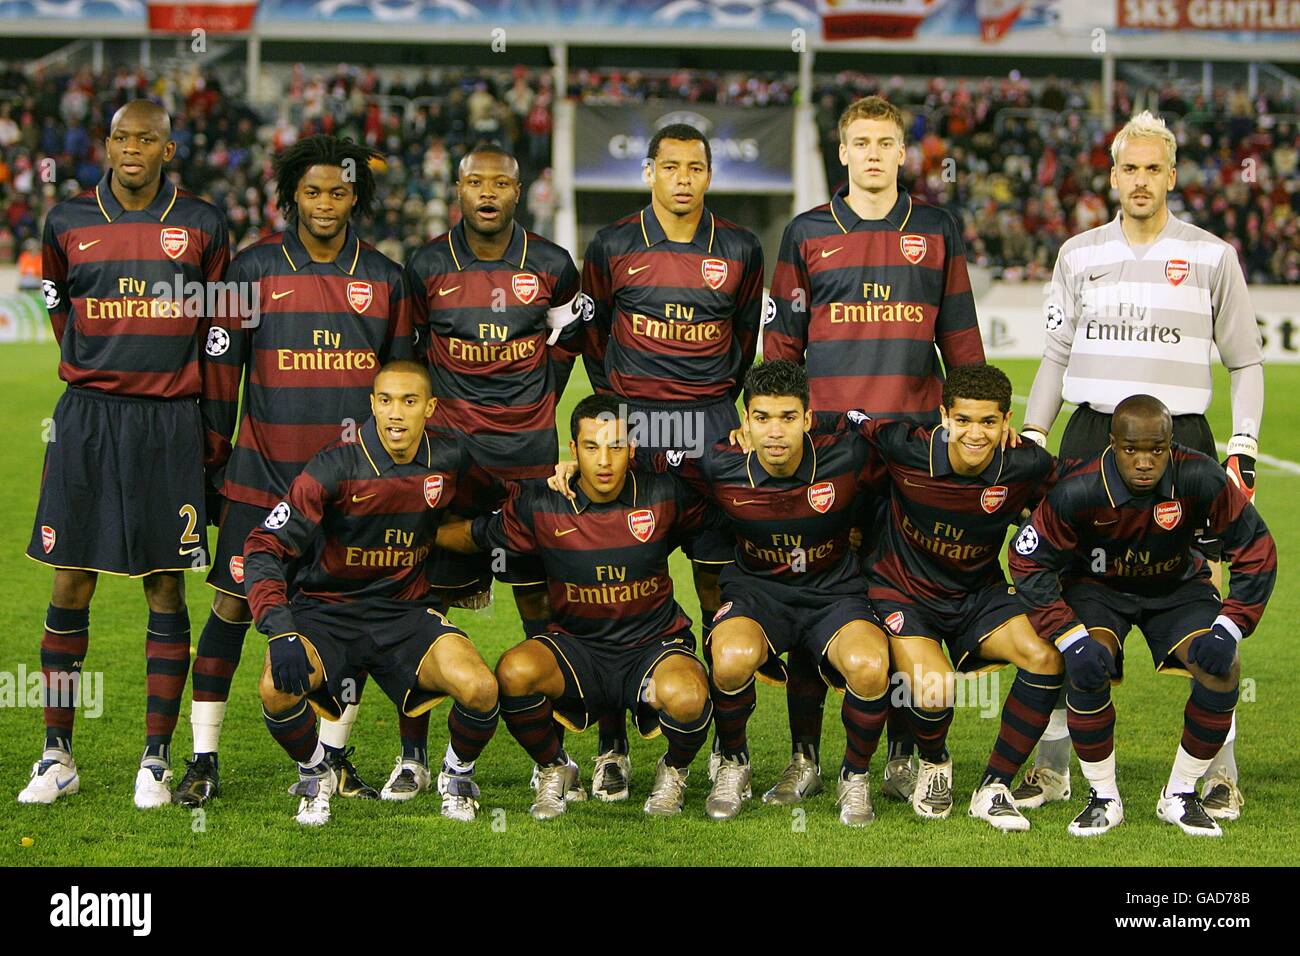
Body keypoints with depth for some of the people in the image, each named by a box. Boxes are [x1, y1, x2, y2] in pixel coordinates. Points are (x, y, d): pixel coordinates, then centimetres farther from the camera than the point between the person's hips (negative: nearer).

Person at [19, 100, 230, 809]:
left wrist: (211, 424, 10)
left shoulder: (201, 225, 4)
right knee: (70, 588, 1)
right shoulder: (69, 221, 5)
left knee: (166, 591, 1)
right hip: (88, 419, 1)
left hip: (170, 426, -1)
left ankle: (156, 760, 8)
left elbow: (218, 336, 11)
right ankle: (57, 756, 10)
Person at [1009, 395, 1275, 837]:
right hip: (1098, 588, -1)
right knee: (1086, 667, -30)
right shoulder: (1079, 491, -29)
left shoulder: (1201, 479, -27)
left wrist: (1228, 629, -24)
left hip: (1177, 588, 1)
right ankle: (1103, 797, -10)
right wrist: (1071, 638, -27)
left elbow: (1256, 551, -15)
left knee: (1223, 670, -23)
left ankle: (1180, 794, -2)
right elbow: (1029, 561, -18)